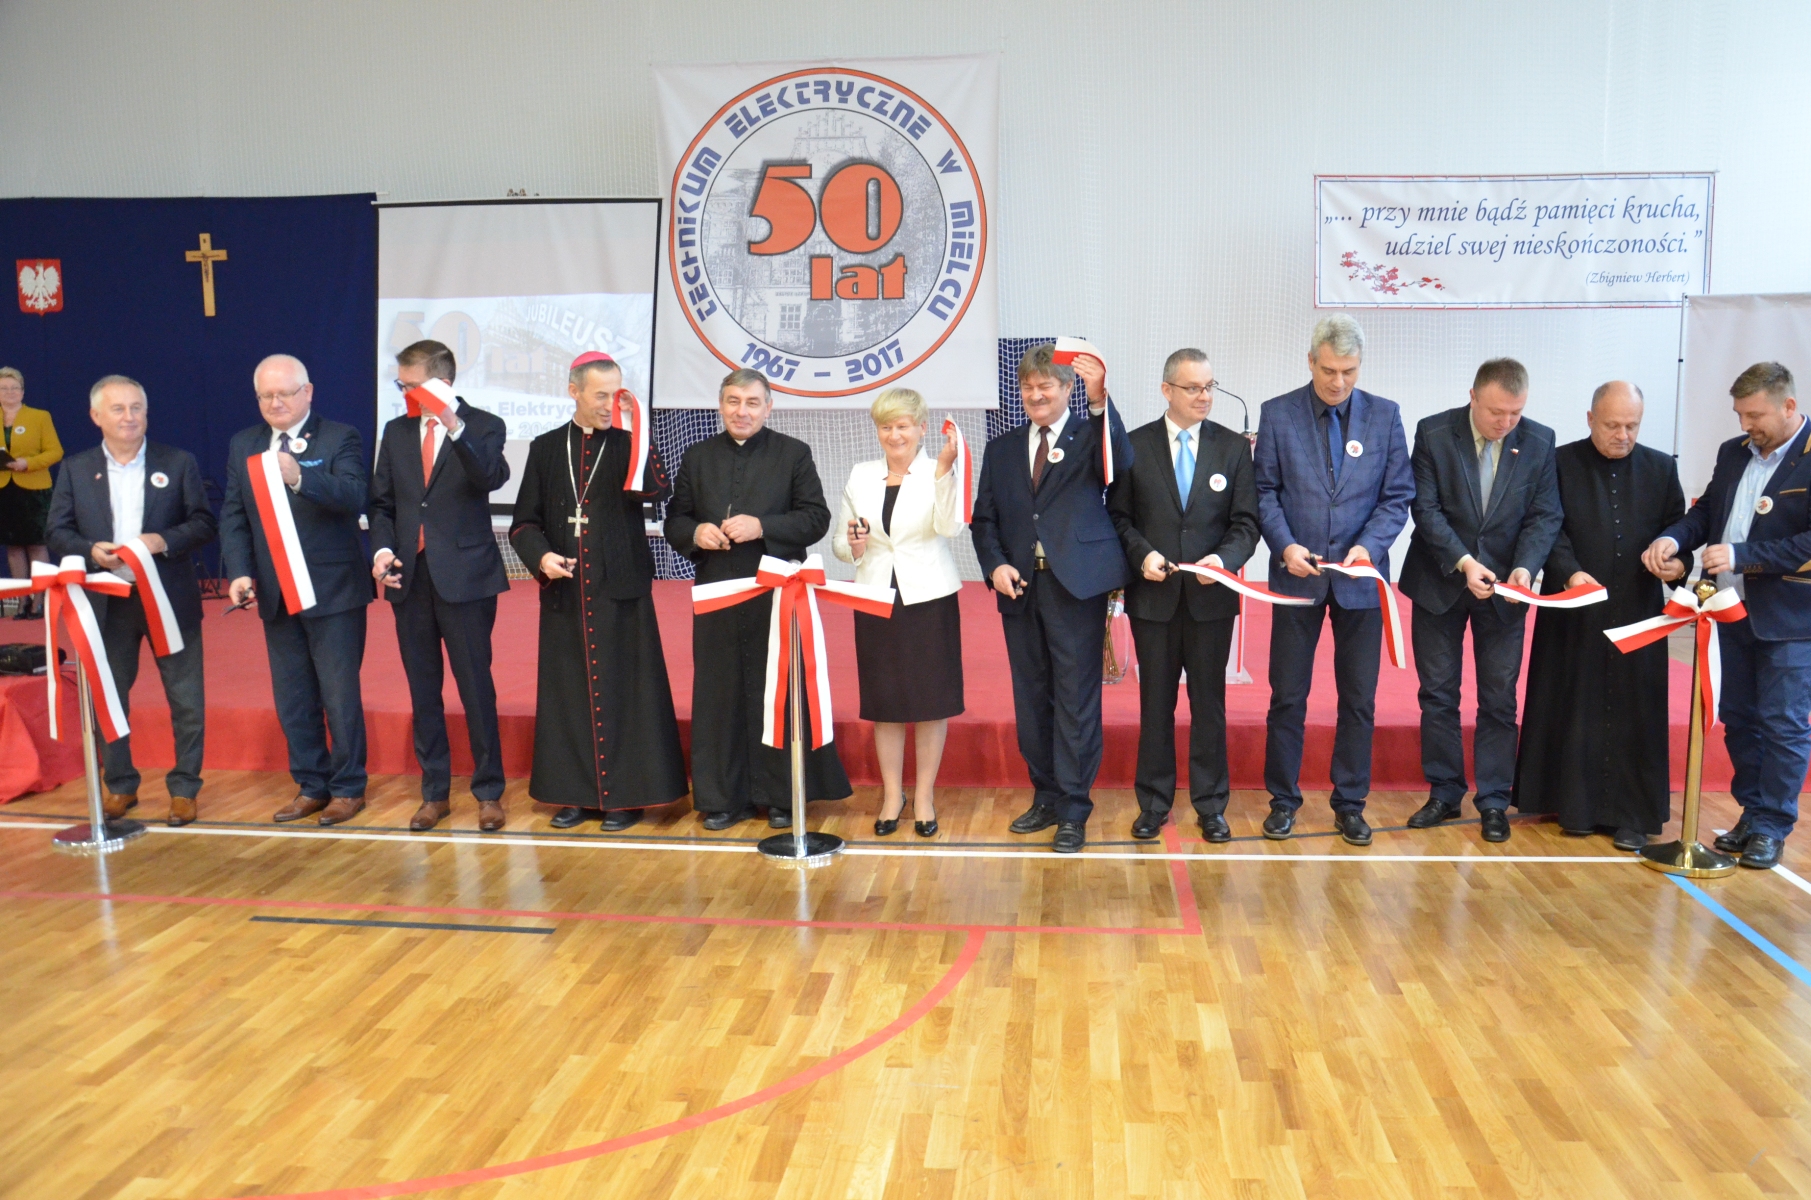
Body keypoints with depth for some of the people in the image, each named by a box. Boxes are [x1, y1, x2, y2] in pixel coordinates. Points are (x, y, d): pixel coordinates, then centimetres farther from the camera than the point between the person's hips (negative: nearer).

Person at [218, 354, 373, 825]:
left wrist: (300, 477, -38)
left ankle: (348, 787, 14)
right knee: (292, 699, 12)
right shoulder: (243, 445, 10)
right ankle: (310, 786, 23)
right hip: (275, 594, 5)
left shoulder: (340, 439, -5)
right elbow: (233, 517, 9)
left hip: (332, 592, -5)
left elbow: (354, 496, -22)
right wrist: (240, 572, -6)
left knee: (340, 696, 1)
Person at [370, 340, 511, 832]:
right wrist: (382, 549, -3)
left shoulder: (482, 426, -2)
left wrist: (455, 427, -35)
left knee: (476, 687, 0)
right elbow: (382, 503, 14)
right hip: (410, 578, 5)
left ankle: (488, 792, 12)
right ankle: (434, 792, 20)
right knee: (423, 691, 10)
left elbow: (492, 477, -22)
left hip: (464, 577, -5)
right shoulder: (396, 432, 11)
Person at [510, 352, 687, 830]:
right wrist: (540, 556, -8)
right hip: (564, 592, 3)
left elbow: (657, 490, -18)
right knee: (569, 691, 7)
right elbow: (524, 521, 10)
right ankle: (575, 793, 18)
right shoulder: (546, 449, 10)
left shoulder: (630, 446, 2)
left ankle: (625, 794, 9)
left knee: (622, 691, 0)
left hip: (621, 592, -2)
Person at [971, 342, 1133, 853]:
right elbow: (984, 518, 13)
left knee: (1076, 699, -2)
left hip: (1076, 586, -4)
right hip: (1021, 587, 5)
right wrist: (995, 564, -4)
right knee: (1031, 698, 12)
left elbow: (1121, 462, -19)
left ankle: (1073, 810, 6)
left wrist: (1100, 401, -31)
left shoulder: (1089, 437, 3)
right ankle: (1046, 797, 25)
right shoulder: (1002, 449, 15)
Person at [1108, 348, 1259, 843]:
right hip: (1153, 597, 0)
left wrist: (1224, 559, -17)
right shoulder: (1134, 445, 1)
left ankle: (1211, 804, 19)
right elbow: (1119, 515, 3)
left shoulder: (1234, 447, 3)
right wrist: (1142, 554, -15)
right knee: (1155, 703, 9)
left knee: (1209, 703, 8)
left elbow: (1246, 521, 1)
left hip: (1210, 597, 0)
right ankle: (1154, 802, 20)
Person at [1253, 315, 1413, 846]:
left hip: (1360, 577, 1)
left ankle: (1350, 803, 20)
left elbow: (1398, 496, 1)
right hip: (1297, 574, -1)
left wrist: (1369, 545, -14)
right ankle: (1283, 799, 19)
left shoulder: (1385, 415, 1)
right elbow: (1265, 491, 0)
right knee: (1288, 696, 5)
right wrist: (1285, 545, -14)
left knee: (1359, 699, 8)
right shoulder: (1277, 414, -1)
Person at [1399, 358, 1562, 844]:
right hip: (1439, 583, -1)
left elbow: (1545, 515, -4)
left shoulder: (1539, 442, -4)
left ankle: (1493, 802, 13)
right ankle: (1444, 794, 18)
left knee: (1499, 700, 5)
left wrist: (1525, 567, -21)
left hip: (1503, 587, 1)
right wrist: (1463, 563, -22)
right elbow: (1426, 509, -12)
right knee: (1438, 694, 7)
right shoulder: (1433, 433, -9)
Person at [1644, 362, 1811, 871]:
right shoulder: (1733, 453, 7)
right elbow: (1706, 510, 12)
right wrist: (1673, 538, -8)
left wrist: (1741, 556, -25)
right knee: (1738, 717, 14)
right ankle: (1751, 814, 26)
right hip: (1734, 612, 7)